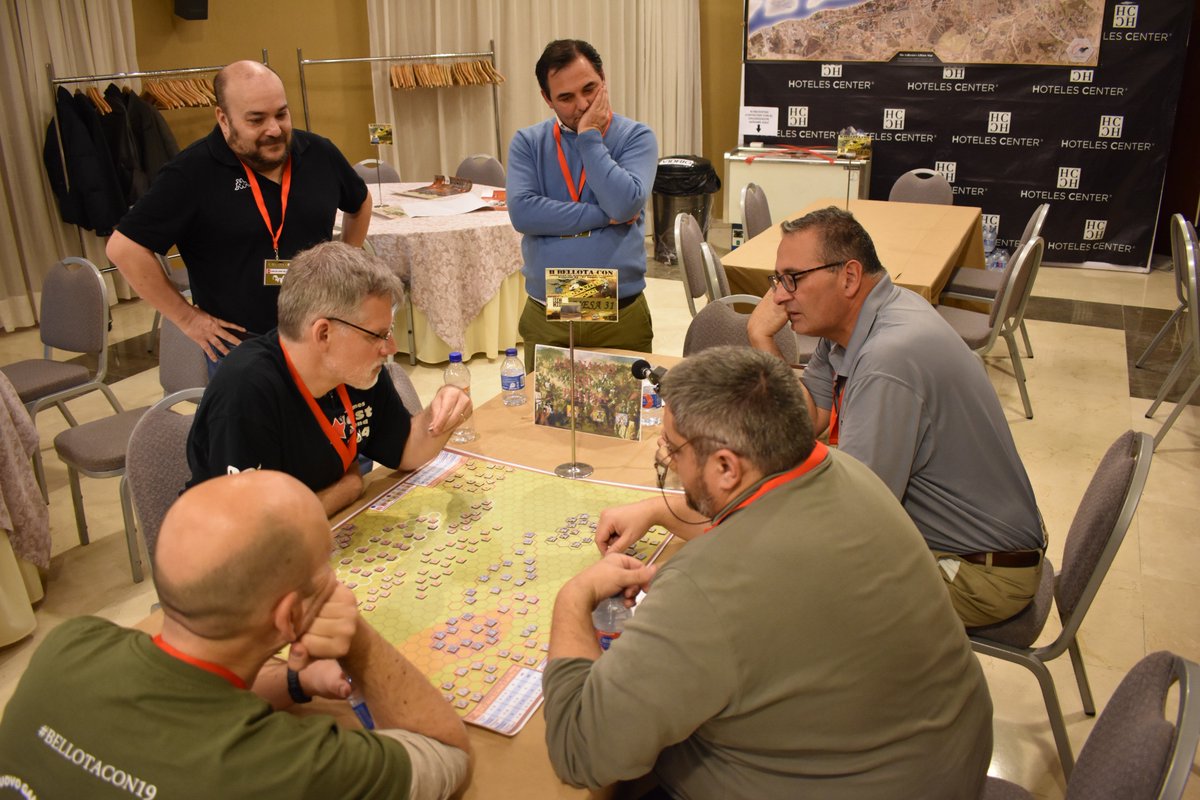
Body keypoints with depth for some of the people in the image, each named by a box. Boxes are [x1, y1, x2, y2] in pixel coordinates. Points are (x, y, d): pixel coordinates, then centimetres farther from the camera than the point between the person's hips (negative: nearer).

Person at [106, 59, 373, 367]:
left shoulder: (319, 153, -1)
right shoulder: (192, 174, -14)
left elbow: (360, 203, 19)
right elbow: (124, 248, -13)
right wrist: (187, 318, -11)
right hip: (239, 345, -3)